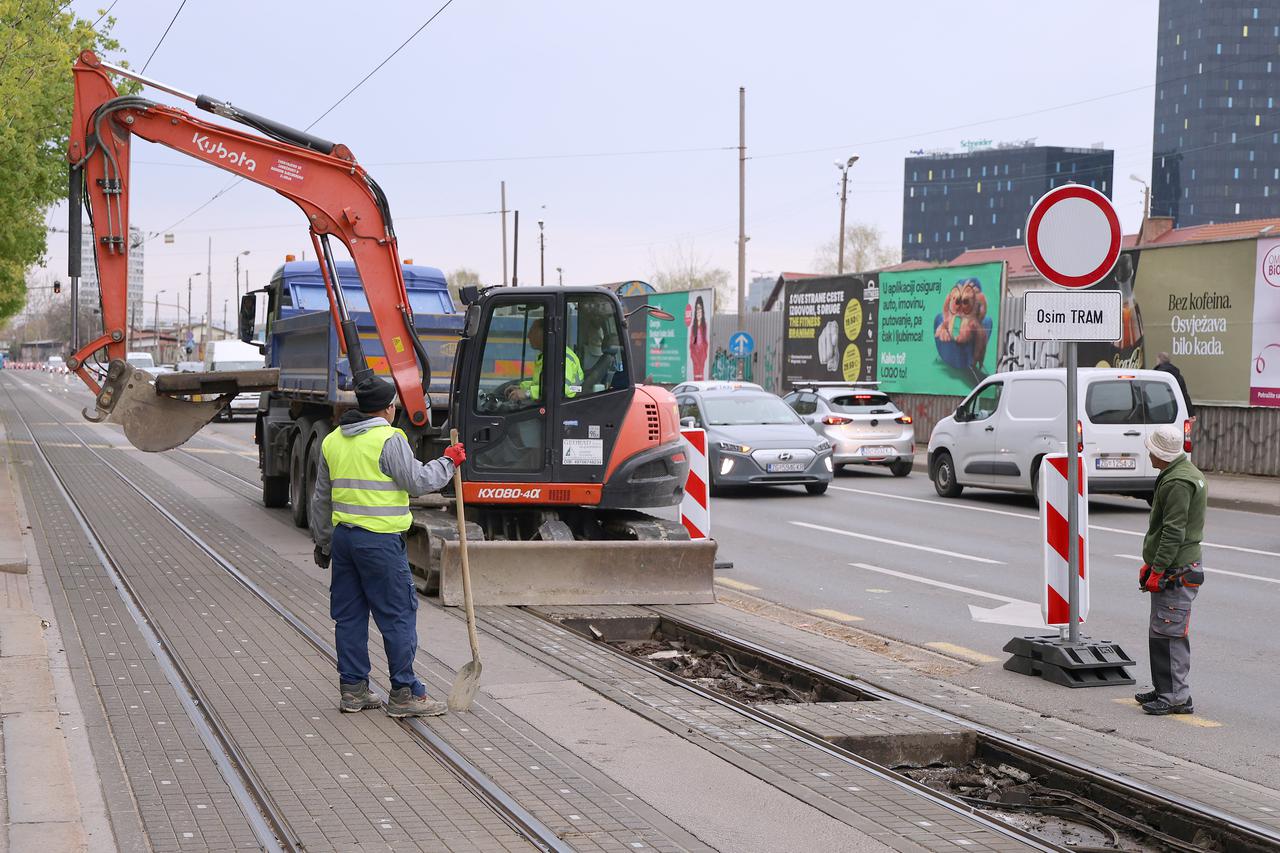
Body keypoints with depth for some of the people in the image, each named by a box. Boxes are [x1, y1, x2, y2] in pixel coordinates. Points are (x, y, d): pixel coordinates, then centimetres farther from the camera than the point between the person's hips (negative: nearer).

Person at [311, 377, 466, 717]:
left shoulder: (332, 441, 13)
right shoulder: (389, 439, -12)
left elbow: (321, 499, 18)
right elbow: (418, 481, -10)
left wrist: (323, 542, 26)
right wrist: (448, 462, 6)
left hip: (343, 536, 8)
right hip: (380, 540, -8)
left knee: (349, 615, 12)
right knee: (398, 615, -1)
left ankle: (352, 689, 17)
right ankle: (404, 693, 2)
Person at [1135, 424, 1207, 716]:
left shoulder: (1178, 482, -17)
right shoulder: (1187, 473, 18)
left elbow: (1173, 531, -22)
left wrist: (1157, 569, -21)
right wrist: (1152, 562, 25)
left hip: (1176, 571, -11)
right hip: (1177, 568, 11)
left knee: (1169, 635, -9)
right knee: (1161, 634, 16)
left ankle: (1176, 696, -7)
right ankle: (1164, 689, 24)